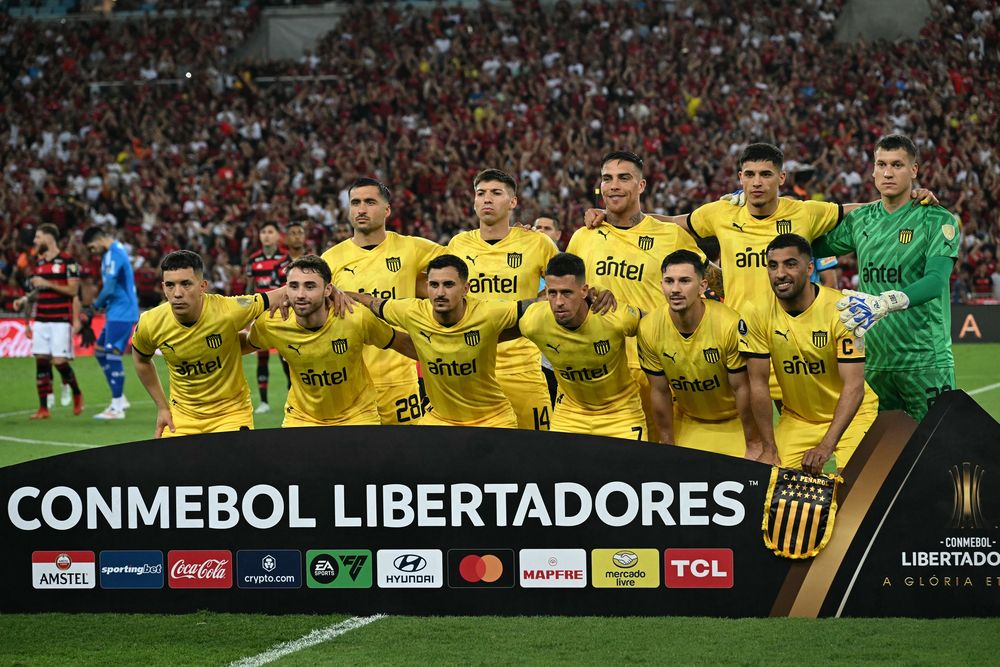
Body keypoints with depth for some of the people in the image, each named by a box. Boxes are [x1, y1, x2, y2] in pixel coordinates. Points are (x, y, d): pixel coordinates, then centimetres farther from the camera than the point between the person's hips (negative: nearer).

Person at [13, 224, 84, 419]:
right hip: (41, 320, 6)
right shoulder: (39, 262, 15)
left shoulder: (68, 261, -6)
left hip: (61, 320, -6)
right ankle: (43, 408, 2)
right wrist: (25, 299, 6)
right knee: (41, 361, 0)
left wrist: (47, 283, -15)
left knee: (59, 362, -10)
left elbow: (73, 290, -10)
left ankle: (76, 394, 17)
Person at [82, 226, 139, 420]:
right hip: (117, 312, 10)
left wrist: (96, 305, -4)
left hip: (121, 314, -10)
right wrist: (102, 304, 9)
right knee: (100, 352, 14)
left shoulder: (113, 254, -15)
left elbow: (109, 288, -20)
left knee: (113, 355, -10)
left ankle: (117, 407, -7)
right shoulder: (116, 251, 17)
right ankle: (119, 398, 18)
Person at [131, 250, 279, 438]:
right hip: (181, 418, 2)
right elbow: (141, 359, 8)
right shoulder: (151, 324, -15)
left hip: (232, 414, -2)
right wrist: (162, 407, 7)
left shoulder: (228, 311, -25)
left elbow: (283, 294, -14)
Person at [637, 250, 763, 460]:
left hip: (734, 420, -3)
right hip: (687, 422, 3)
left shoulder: (730, 324, -28)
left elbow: (741, 388, -18)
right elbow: (660, 392, -5)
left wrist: (754, 446, -12)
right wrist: (668, 446, 1)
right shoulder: (649, 329, -18)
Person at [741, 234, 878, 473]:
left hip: (852, 415, -3)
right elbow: (758, 383, -6)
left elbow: (854, 386, -24)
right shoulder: (757, 315, -11)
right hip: (796, 418, 3)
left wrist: (826, 446, -33)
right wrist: (769, 446, -11)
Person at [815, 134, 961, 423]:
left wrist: (885, 303, -34)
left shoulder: (937, 220, -4)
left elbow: (936, 280, -18)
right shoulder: (860, 220, 13)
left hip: (925, 359, -5)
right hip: (873, 361, 5)